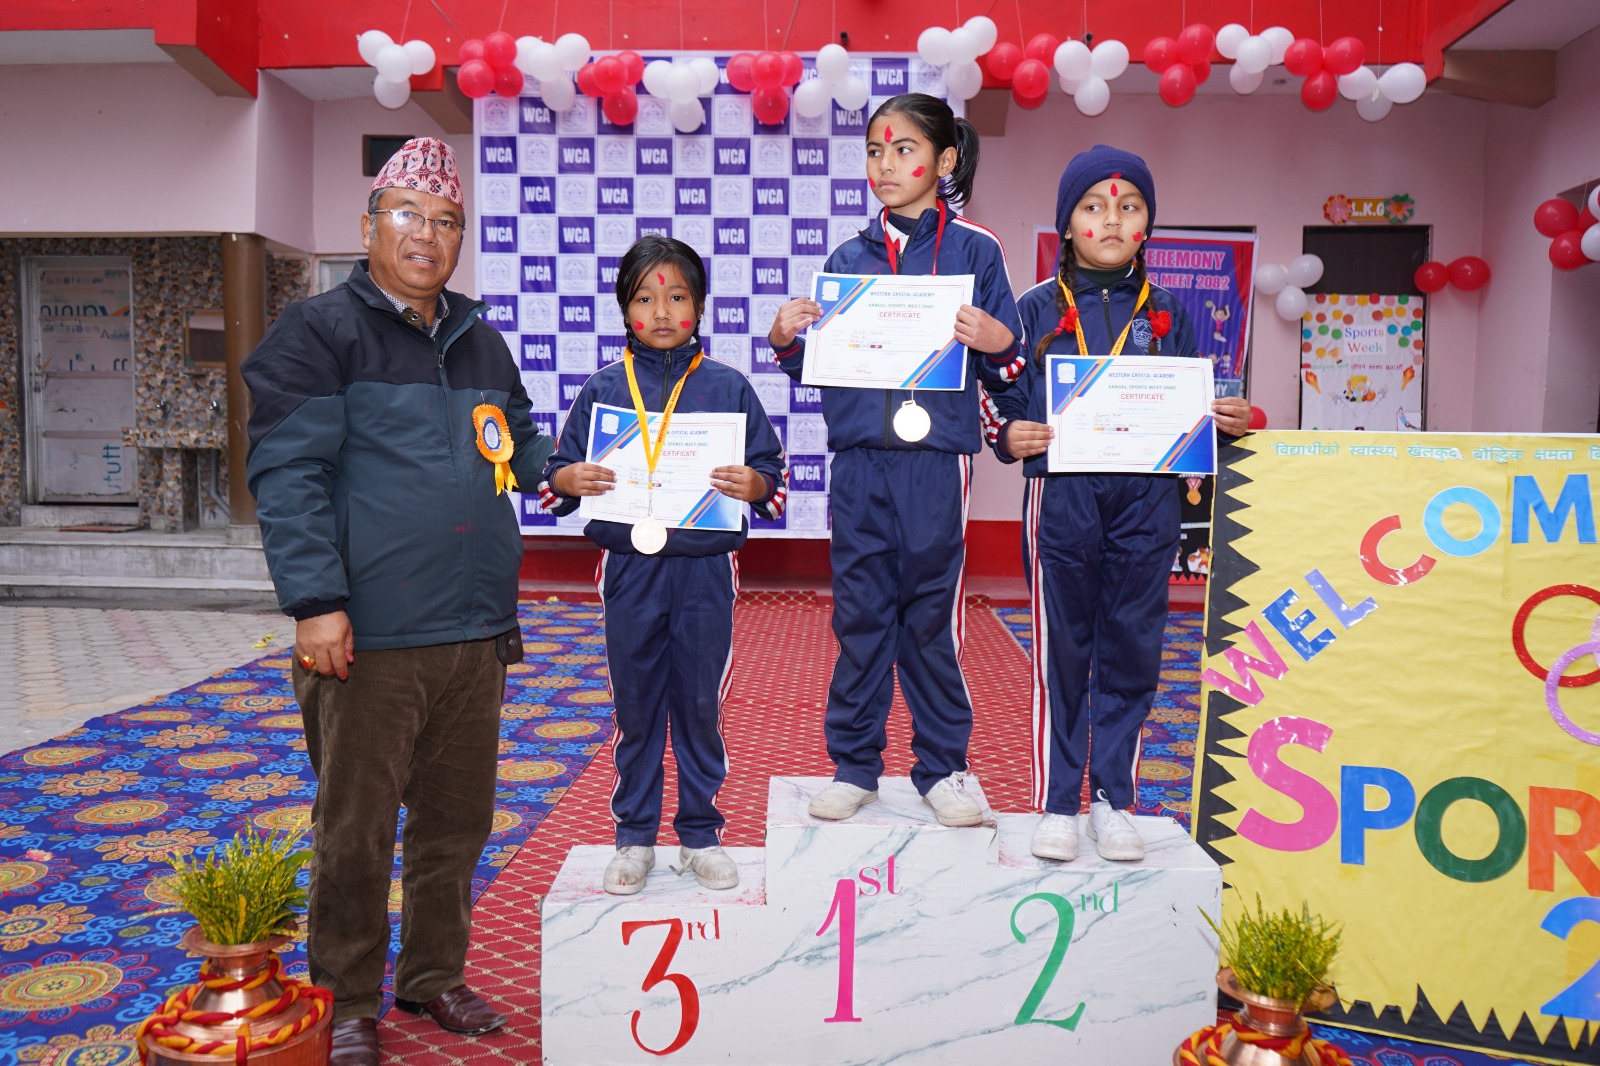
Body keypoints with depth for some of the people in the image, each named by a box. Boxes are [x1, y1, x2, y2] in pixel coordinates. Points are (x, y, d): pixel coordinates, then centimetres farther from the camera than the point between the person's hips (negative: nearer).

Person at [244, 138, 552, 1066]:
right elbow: (288, 474, -10)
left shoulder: (480, 343, 16)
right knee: (357, 830, 5)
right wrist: (316, 600, -17)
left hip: (476, 637, 6)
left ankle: (435, 975, 33)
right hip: (370, 640, -6)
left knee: (458, 820, 15)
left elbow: (518, 441, 26)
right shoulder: (320, 333, -3)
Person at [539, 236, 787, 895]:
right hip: (629, 568, 1)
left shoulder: (728, 387, 2)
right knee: (635, 707, 11)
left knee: (700, 706, 10)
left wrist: (754, 485, -19)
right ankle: (634, 838, 27)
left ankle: (700, 835, 27)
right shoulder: (603, 389, 3)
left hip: (706, 569, 0)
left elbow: (774, 474, 3)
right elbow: (555, 477, 6)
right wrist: (568, 480, -16)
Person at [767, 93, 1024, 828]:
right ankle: (853, 765, 21)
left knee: (932, 615, 5)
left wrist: (999, 345, -19)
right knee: (859, 614, 8)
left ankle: (942, 768, 20)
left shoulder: (974, 250, 3)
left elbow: (1009, 367, 2)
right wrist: (785, 342, -5)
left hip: (936, 459, -2)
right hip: (860, 459, 3)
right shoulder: (848, 258, 11)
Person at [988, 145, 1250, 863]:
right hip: (1061, 497, -2)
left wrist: (1236, 421, -4)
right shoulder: (1037, 309, 5)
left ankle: (1114, 798, 21)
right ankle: (1057, 803, 16)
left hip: (1145, 500, 2)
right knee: (1061, 653, 4)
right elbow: (1006, 404, 4)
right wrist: (1011, 437, -16)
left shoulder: (1167, 315, 12)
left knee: (1131, 651, 7)